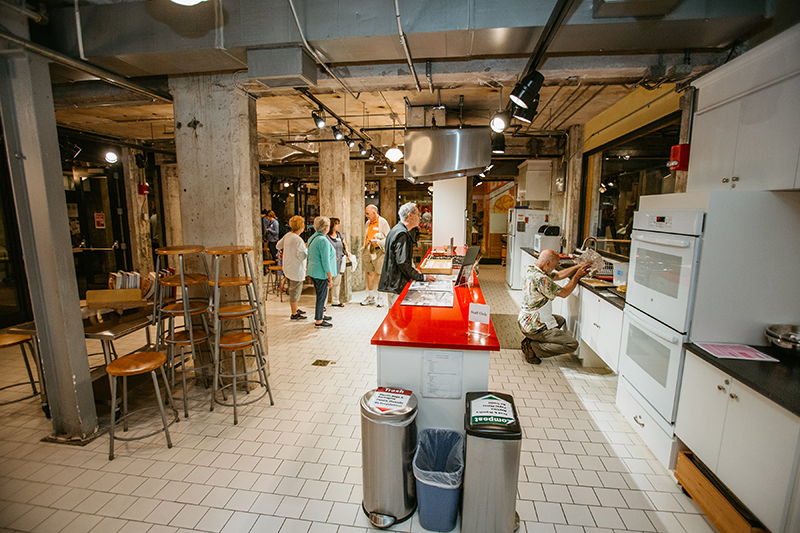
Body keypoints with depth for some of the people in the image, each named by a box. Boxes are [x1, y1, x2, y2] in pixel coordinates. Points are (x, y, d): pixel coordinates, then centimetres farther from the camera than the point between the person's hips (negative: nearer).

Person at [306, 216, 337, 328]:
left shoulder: (312, 237, 9)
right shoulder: (323, 241, -22)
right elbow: (325, 262, -22)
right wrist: (330, 277, -16)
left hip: (313, 272, 9)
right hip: (321, 274, -9)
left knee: (320, 295, 22)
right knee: (322, 296, 3)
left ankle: (320, 315, 36)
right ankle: (318, 321, 13)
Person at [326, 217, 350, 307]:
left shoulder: (340, 236, 8)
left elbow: (345, 244, 25)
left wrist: (346, 251, 7)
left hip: (339, 262, 6)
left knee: (337, 283, 15)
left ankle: (335, 301, 29)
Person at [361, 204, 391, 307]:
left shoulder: (382, 222, -4)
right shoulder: (367, 223, 16)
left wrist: (377, 241, -19)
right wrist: (364, 248, 17)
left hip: (378, 251, -6)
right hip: (368, 251, 6)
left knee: (379, 274, -5)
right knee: (370, 273, 9)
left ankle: (380, 298, 4)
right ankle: (371, 297, 19)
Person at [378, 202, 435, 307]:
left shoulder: (398, 230, 15)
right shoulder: (402, 234, -18)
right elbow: (402, 262, -23)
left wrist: (413, 269, 15)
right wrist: (422, 277, -15)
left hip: (393, 282, 11)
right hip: (397, 284, -11)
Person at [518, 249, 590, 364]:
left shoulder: (530, 270, 3)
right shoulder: (540, 279, -26)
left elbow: (558, 276, 14)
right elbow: (563, 293, -15)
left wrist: (578, 267, 11)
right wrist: (577, 276, -2)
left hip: (525, 321, 10)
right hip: (535, 327, -10)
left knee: (560, 320, 33)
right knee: (572, 344, -5)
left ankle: (530, 341, 16)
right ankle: (533, 348, -6)